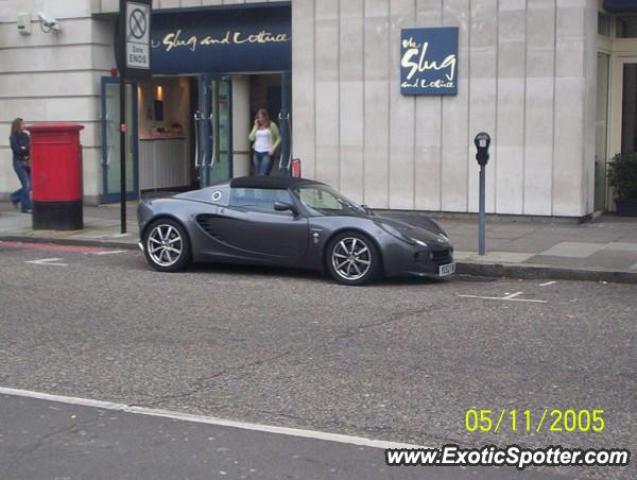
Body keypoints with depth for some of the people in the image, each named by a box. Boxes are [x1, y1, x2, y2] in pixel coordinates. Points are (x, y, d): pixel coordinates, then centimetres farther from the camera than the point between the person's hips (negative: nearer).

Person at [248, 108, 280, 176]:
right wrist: (256, 126, 1)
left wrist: (273, 148, -11)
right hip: (257, 153, 6)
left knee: (263, 175, -17)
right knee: (257, 175, 4)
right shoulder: (257, 126, 13)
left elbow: (278, 138, 2)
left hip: (267, 153, -6)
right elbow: (251, 138, 4)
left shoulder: (272, 125, -1)